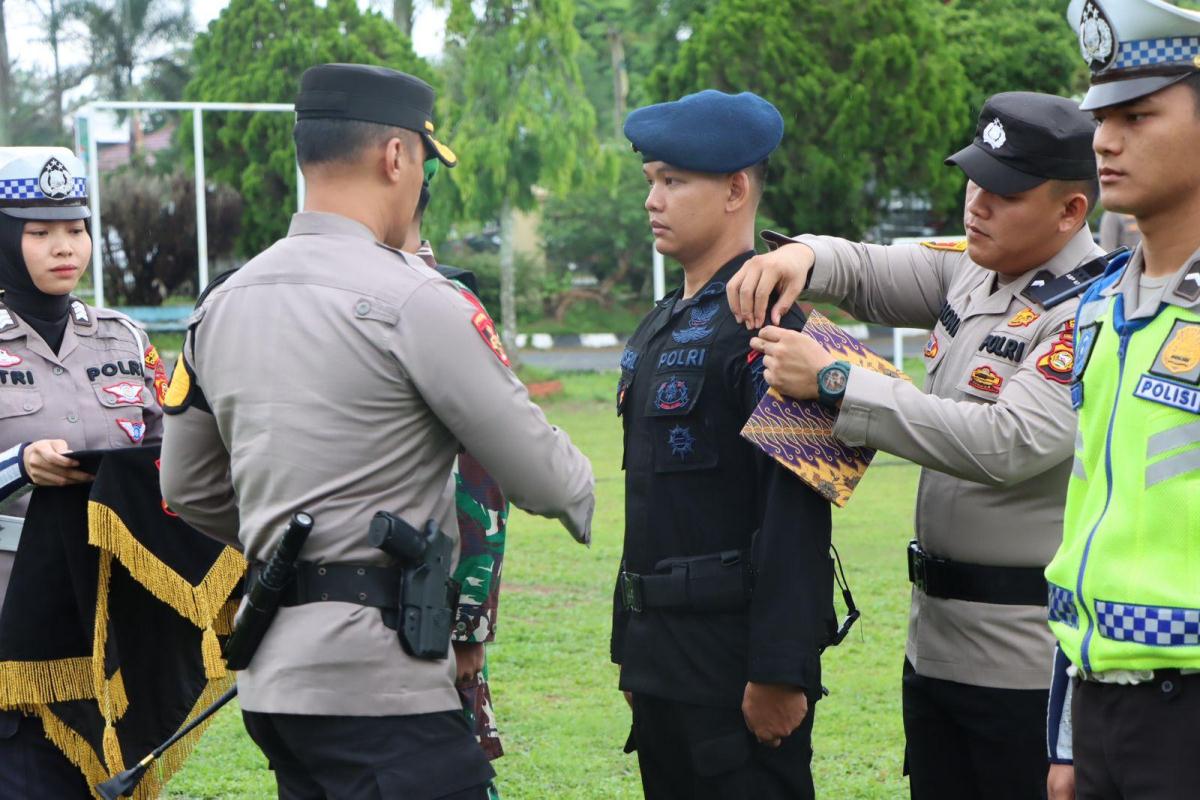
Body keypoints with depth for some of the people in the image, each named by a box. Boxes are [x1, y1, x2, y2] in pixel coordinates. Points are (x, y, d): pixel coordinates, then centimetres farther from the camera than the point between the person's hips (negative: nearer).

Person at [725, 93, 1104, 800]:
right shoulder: (971, 270, 10)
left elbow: (1009, 443, -29)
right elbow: (866, 273, 20)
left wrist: (835, 382, -25)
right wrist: (800, 256, -6)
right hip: (936, 640, 9)